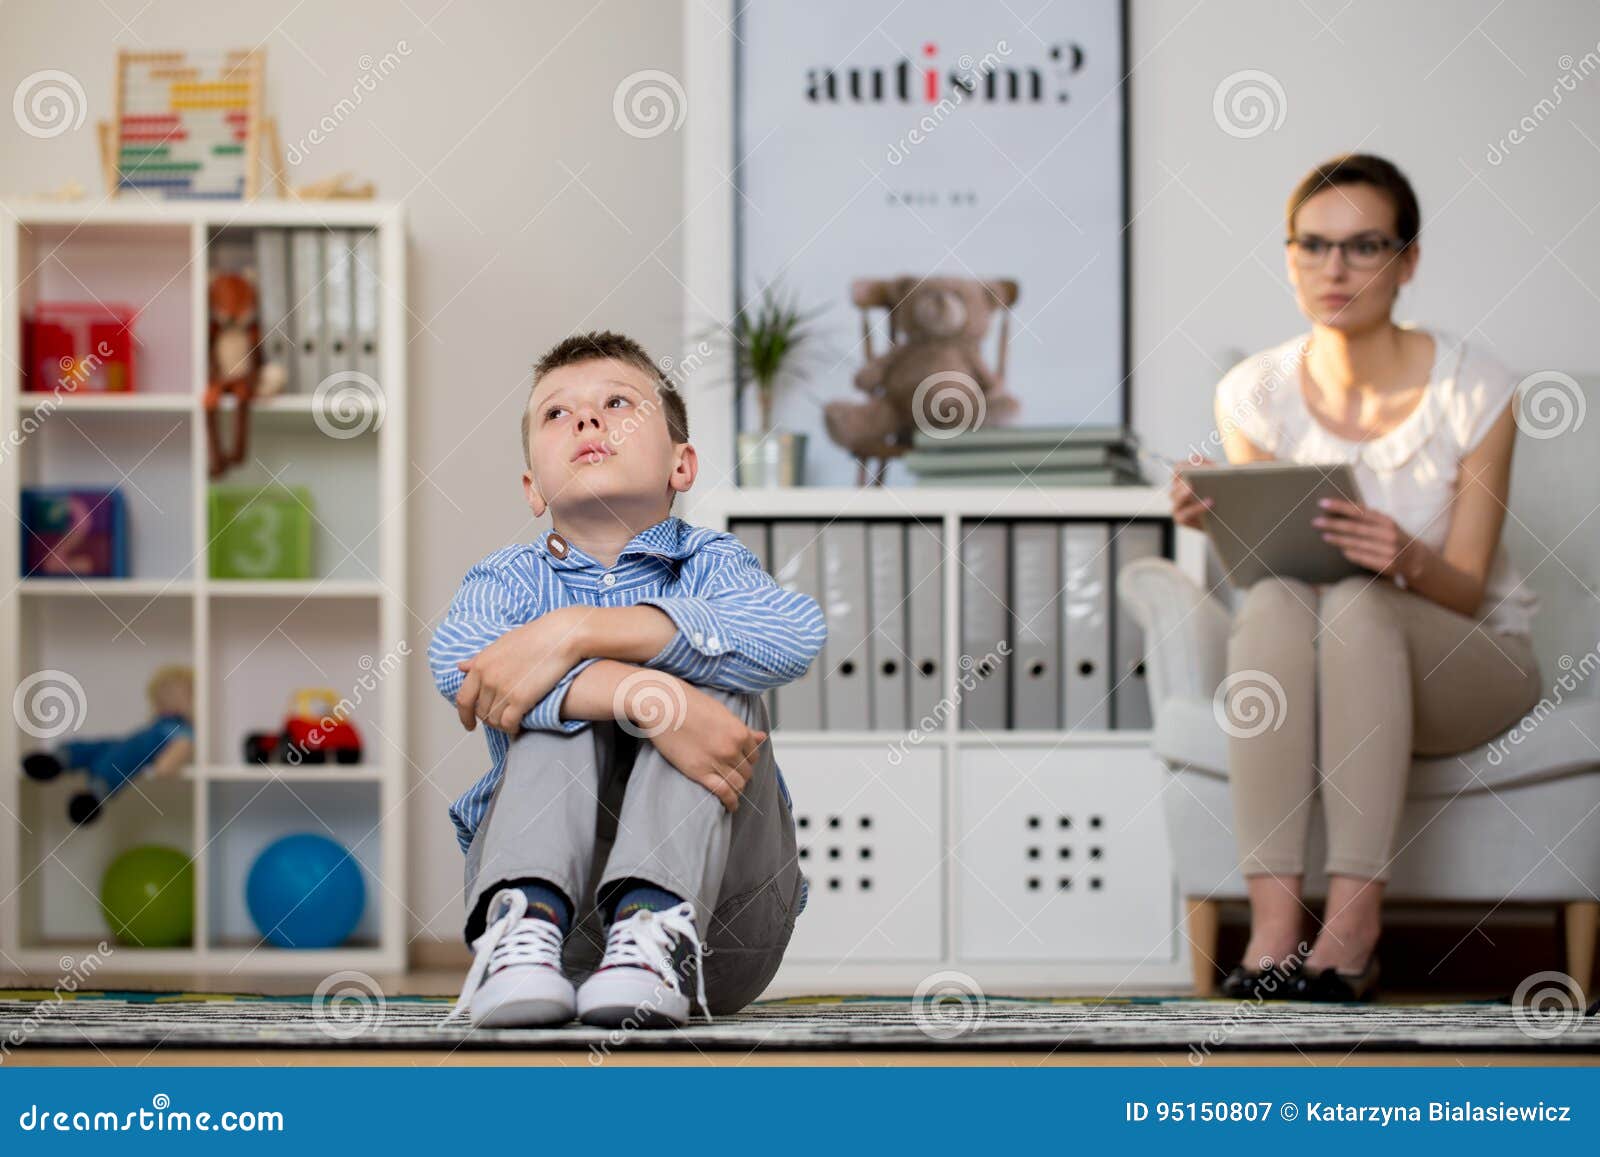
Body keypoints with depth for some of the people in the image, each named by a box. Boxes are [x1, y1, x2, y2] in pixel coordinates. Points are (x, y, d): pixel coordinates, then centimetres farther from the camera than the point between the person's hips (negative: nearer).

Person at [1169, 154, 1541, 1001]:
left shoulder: (1472, 386, -12)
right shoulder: (1255, 393, -4)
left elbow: (1467, 590, -12)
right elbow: (1263, 559, -2)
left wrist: (1407, 559, -35)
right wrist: (1223, 524, -24)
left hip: (1464, 662, -2)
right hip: (1321, 677, 2)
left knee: (1359, 603, -35)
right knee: (1275, 600, -33)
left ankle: (1354, 923, -39)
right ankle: (1272, 922, -42)